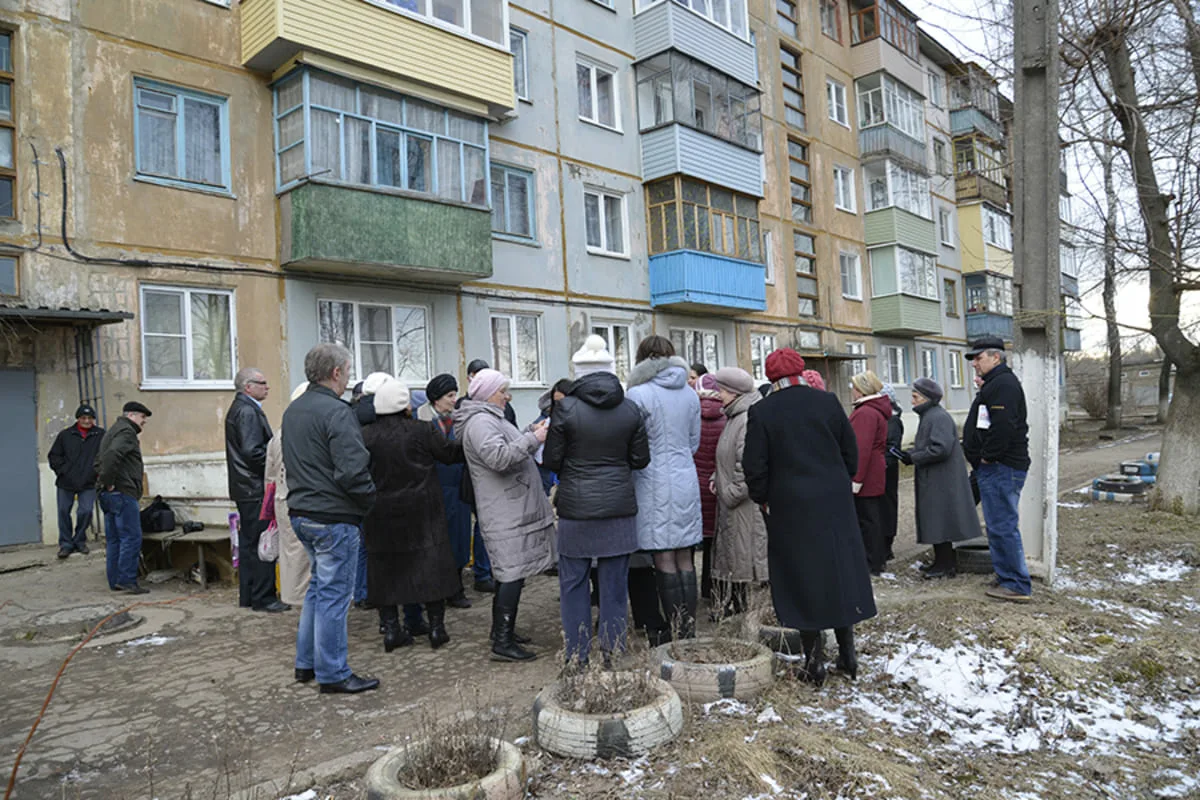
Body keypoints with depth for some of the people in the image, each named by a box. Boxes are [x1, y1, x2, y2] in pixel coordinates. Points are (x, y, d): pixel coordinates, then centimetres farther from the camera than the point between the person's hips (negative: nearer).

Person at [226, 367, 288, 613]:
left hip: (245, 488, 11)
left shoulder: (238, 408, 18)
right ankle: (263, 598, 1)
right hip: (256, 488, -11)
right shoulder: (248, 411, -15)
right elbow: (252, 451, -23)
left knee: (249, 542, 15)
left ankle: (247, 596, 22)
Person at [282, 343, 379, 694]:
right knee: (333, 593, 0)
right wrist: (370, 498, -10)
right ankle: (333, 675, 10)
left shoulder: (292, 411, 13)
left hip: (301, 513, 9)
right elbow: (352, 471, -24)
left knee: (319, 587, 21)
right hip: (334, 516, -9)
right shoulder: (336, 412, -18)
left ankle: (306, 663, 30)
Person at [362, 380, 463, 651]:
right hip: (422, 512, -2)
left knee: (385, 568, 12)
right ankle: (436, 626, 10)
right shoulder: (423, 431, -10)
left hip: (381, 515, 2)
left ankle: (390, 629, 15)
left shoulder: (365, 436, -3)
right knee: (431, 565, 7)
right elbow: (451, 453, -3)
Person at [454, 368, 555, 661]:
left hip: (512, 509, 11)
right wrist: (533, 439, -24)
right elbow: (499, 458, -27)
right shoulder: (480, 422, -15)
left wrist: (532, 436, 13)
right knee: (513, 573, -9)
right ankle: (503, 643, -5)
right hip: (506, 512, -11)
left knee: (509, 572, 16)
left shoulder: (490, 418, 21)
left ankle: (502, 631, 26)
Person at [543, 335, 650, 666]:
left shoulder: (566, 408, -10)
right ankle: (613, 652, 21)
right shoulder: (630, 410, -1)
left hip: (576, 507, -2)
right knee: (614, 583, 11)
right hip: (619, 507, 3)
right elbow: (640, 459, 4)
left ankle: (577, 655, 16)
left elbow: (552, 460, -6)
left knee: (573, 582, 10)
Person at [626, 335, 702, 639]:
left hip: (654, 485, -6)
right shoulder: (690, 394, 7)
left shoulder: (638, 395, -11)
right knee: (684, 558, 11)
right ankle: (689, 628, 18)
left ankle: (676, 630, 6)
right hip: (686, 481, 6)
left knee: (664, 560, 1)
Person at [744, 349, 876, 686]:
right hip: (835, 504, 3)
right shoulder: (828, 401, -1)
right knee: (842, 573, 13)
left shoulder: (760, 412, -8)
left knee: (802, 579, 6)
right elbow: (851, 452, 5)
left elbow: (754, 467, -7)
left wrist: (763, 500, 7)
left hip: (790, 508, -2)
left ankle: (815, 659, 11)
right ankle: (848, 653, 22)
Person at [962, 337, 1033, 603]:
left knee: (1003, 527, -7)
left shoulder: (1004, 384, -15)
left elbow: (1003, 426, -27)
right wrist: (981, 460, 16)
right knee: (997, 526, 16)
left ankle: (1018, 586, 1)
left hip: (1001, 468, -11)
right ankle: (1007, 579, 25)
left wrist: (988, 457, -18)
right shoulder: (995, 383, 20)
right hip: (993, 469, 11)